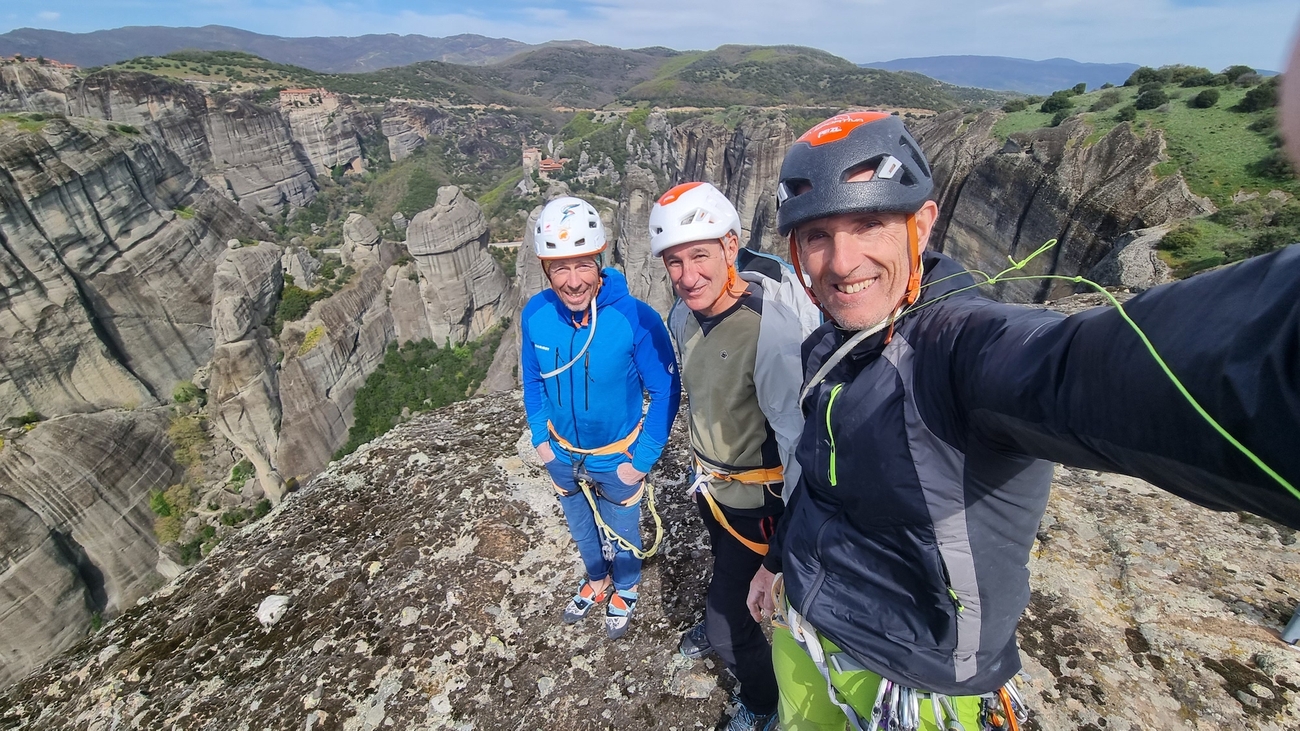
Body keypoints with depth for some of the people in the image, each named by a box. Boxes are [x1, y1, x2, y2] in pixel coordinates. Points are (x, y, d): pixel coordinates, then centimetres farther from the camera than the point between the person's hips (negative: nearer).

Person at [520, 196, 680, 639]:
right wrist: (540, 439, 0)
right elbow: (532, 380, 1)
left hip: (615, 460, -3)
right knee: (581, 528, 28)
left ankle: (625, 591, 55)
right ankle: (597, 580, 59)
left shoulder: (636, 318, -29)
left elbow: (665, 392, -18)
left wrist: (641, 461, -18)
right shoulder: (534, 315, -17)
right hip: (562, 455, 4)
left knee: (621, 534, 23)